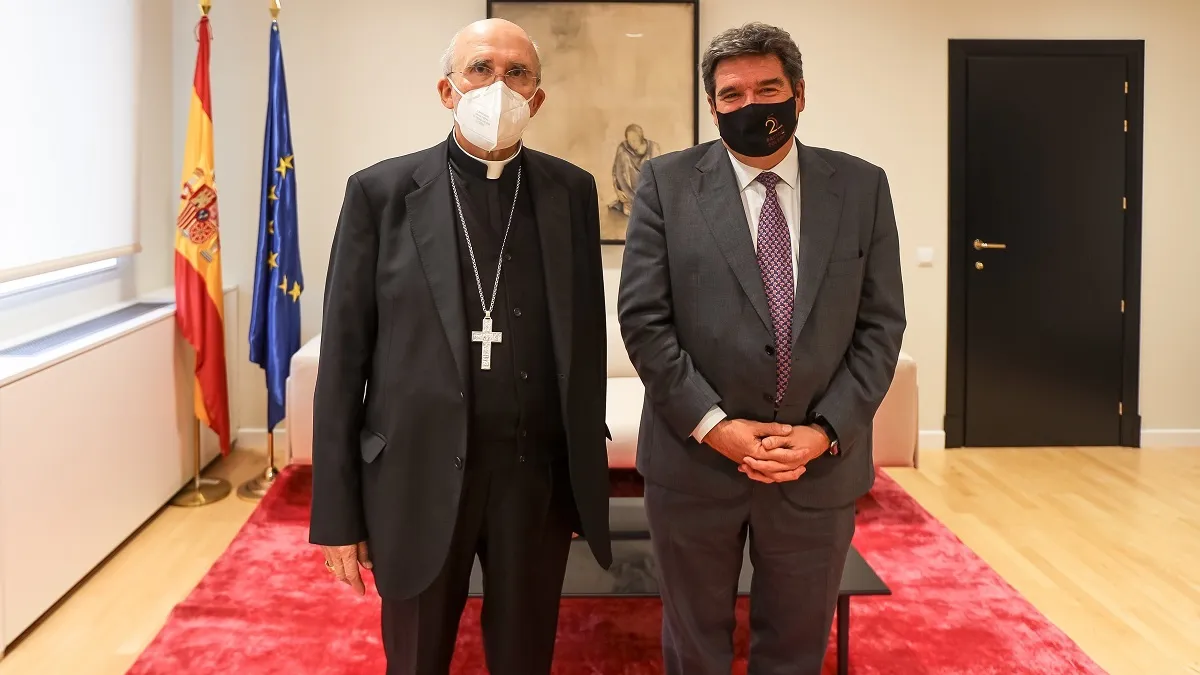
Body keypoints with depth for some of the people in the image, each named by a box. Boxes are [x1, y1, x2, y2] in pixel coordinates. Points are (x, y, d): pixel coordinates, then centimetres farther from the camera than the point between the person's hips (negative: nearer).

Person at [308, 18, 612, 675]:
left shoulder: (572, 191, 3)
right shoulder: (381, 191, -3)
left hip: (537, 477, 2)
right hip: (419, 478, -1)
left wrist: (587, 473, 7)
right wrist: (337, 513, -4)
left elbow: (588, 339, 7)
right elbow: (343, 360, -3)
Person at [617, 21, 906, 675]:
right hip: (694, 459, -1)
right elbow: (642, 318, -6)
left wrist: (826, 432, -10)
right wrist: (714, 425, -13)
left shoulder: (862, 186, 3)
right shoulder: (666, 182, -2)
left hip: (821, 463, 2)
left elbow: (880, 325, 1)